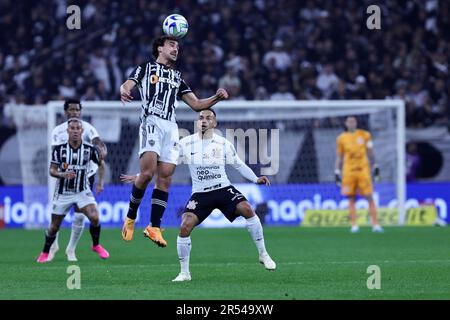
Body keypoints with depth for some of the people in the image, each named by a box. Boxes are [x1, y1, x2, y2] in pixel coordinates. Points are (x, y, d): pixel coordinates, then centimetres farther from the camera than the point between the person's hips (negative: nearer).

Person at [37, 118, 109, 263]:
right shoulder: (59, 149, -10)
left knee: (94, 217, -22)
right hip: (62, 193, 0)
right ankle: (45, 253, 29)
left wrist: (100, 182, 6)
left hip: (82, 191, 0)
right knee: (54, 226, 6)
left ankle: (96, 245, 4)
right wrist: (63, 174, -27)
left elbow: (101, 163, 12)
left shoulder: (90, 149, -7)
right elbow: (52, 170, -8)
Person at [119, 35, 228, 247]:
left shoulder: (177, 77, 28)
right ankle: (131, 217, -5)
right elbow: (127, 85, -2)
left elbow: (196, 104, 25)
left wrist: (216, 98, 7)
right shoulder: (146, 68, 14)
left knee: (165, 178, -4)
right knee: (147, 172, -21)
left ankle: (154, 227, -3)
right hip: (151, 122, -5)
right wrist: (124, 91, -28)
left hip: (171, 127, 5)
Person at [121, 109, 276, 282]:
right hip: (200, 194, 0)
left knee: (247, 209, -24)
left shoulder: (224, 144, -2)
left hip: (223, 189, 0)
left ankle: (263, 254, -8)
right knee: (185, 227, -17)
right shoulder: (186, 144, -3)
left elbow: (239, 164, 12)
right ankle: (184, 273, 0)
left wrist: (256, 179, -1)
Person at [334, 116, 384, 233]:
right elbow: (339, 157, 12)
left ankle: (375, 224, -5)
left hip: (363, 170, 0)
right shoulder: (341, 138, 7)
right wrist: (337, 173, 7)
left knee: (369, 197, -5)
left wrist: (375, 166, 8)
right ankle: (354, 225, 5)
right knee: (351, 199, 1)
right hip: (348, 171, 0)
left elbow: (370, 153, 13)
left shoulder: (365, 135, 7)